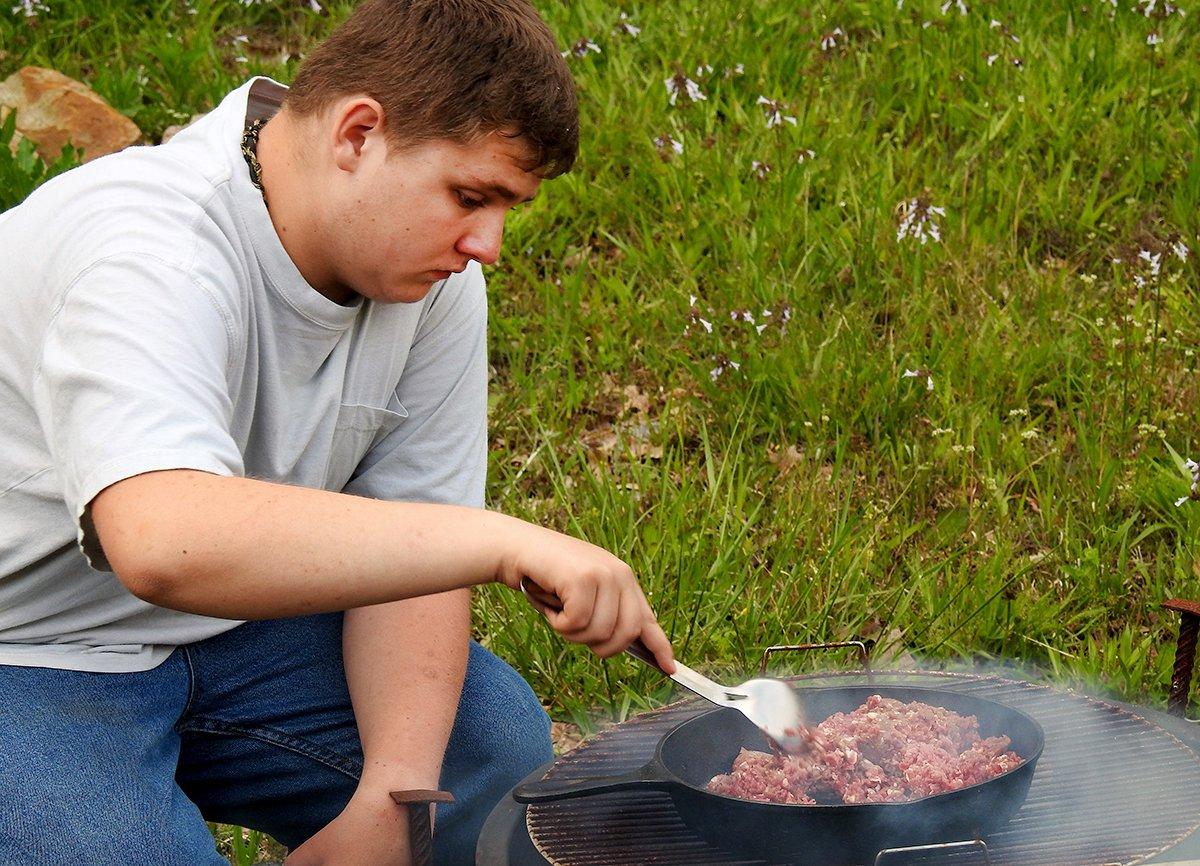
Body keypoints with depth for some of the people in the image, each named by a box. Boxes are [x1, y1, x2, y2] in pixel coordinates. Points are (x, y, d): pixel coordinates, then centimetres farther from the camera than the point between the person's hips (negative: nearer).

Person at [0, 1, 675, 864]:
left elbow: (411, 546, -4)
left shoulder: (435, 271, -6)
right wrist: (503, 541, -51)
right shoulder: (150, 257, -31)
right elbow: (165, 542, -50)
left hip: (229, 629, 7)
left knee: (497, 742, -8)